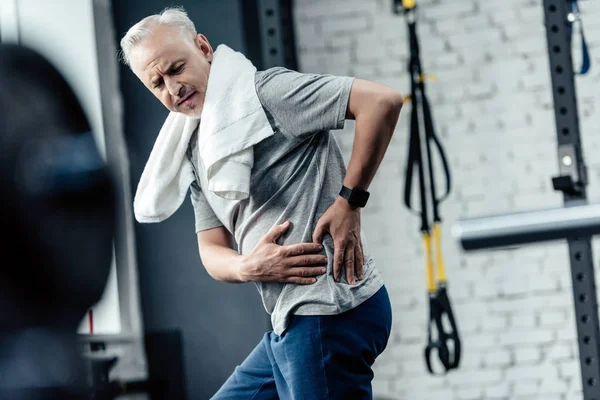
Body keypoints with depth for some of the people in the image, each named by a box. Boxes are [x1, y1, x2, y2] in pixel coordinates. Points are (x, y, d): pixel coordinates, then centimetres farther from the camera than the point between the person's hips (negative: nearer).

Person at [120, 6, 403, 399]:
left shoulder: (264, 91, -8)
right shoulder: (196, 153, 17)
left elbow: (382, 100, -18)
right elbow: (212, 251, 13)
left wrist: (348, 202, -16)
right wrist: (249, 267, -10)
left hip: (328, 312, -9)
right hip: (292, 322, 10)